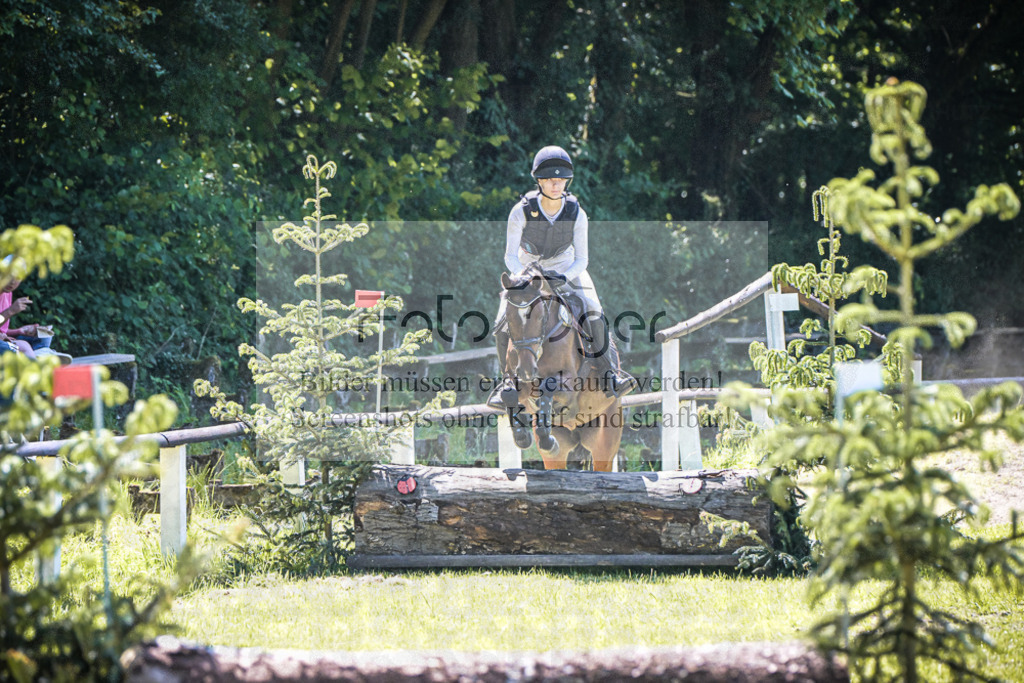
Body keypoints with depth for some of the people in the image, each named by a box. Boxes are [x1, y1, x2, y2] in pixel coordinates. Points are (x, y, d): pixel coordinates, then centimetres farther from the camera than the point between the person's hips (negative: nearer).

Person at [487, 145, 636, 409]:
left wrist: (563, 277, -30)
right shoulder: (521, 212, -23)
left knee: (592, 313, -24)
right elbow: (510, 256, -14)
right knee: (504, 325, -15)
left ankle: (610, 372, -15)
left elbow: (582, 259, -12)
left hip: (565, 267, 0)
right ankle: (508, 379, 8)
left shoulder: (576, 214, -19)